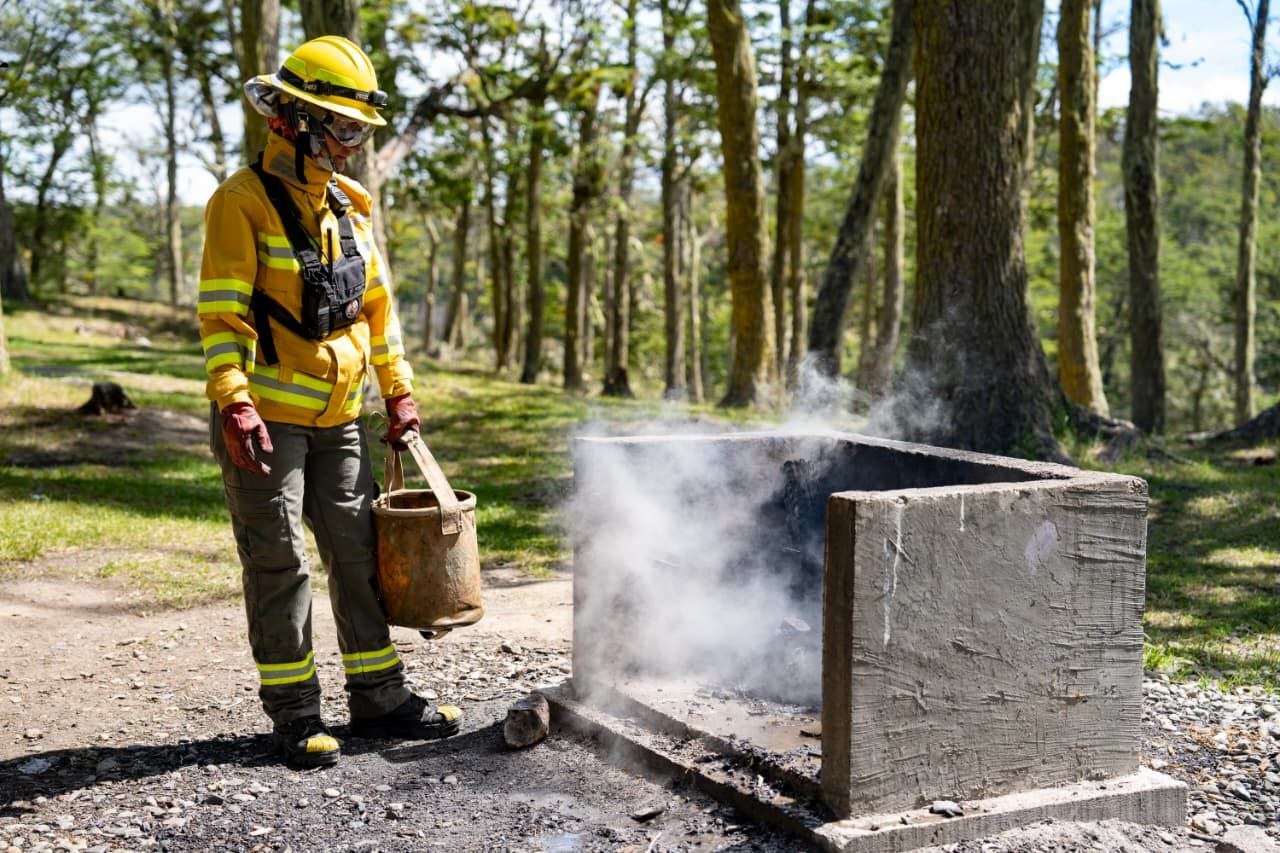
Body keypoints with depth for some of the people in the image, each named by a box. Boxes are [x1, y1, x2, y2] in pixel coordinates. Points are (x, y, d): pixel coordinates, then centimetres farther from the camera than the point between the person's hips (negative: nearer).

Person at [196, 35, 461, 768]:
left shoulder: (353, 205, 11)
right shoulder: (243, 201, -10)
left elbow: (377, 304, 17)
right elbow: (222, 312, -16)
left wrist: (400, 392, 15)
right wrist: (235, 406, -24)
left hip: (339, 417, 7)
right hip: (267, 417, -7)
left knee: (360, 554, 10)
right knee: (279, 563, 0)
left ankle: (379, 697, 20)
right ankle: (294, 713, 10)